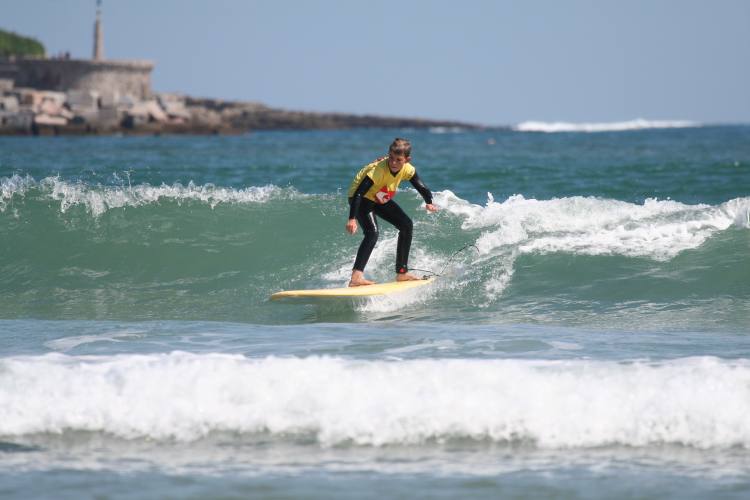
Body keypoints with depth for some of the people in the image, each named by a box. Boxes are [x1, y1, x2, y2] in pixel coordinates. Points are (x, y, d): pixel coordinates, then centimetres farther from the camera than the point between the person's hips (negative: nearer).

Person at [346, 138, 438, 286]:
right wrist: (352, 219, -46)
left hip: (380, 199, 8)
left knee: (406, 225, 4)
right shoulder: (378, 170, -36)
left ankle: (402, 273, 13)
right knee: (372, 233, -28)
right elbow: (359, 193, -38)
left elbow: (421, 187, -5)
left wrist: (429, 202, -23)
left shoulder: (407, 170, -16)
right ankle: (356, 277, -39)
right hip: (362, 198, -8)